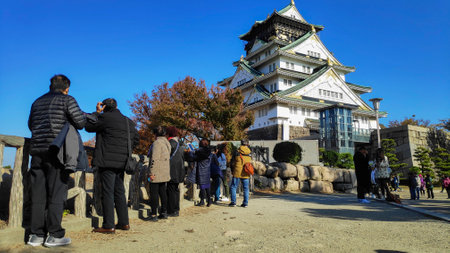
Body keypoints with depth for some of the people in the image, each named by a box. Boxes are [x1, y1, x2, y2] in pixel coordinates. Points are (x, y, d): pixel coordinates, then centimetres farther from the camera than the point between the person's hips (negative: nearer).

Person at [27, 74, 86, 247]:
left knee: (38, 194, 8)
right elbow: (81, 122, -8)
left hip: (37, 151, 6)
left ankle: (36, 235, 11)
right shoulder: (67, 100, 0)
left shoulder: (37, 102, 18)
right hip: (56, 152, -5)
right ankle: (54, 235, 0)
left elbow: (30, 125, 28)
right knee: (56, 193, -2)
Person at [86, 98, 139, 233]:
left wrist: (97, 112, 9)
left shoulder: (105, 117, -8)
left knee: (107, 193, -2)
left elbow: (89, 127, 3)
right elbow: (135, 140, 18)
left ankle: (108, 226, 1)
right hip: (122, 162, 7)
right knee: (119, 192, 14)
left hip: (107, 161, -7)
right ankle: (124, 222, 19)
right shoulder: (129, 122, 12)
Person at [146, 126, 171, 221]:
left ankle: (154, 215, 2)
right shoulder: (167, 143, 12)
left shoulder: (157, 143, -15)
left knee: (154, 193, -2)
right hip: (165, 173, 8)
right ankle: (164, 212, 20)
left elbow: (154, 159, -20)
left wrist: (151, 172, -17)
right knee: (163, 192, 13)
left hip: (157, 174, -8)